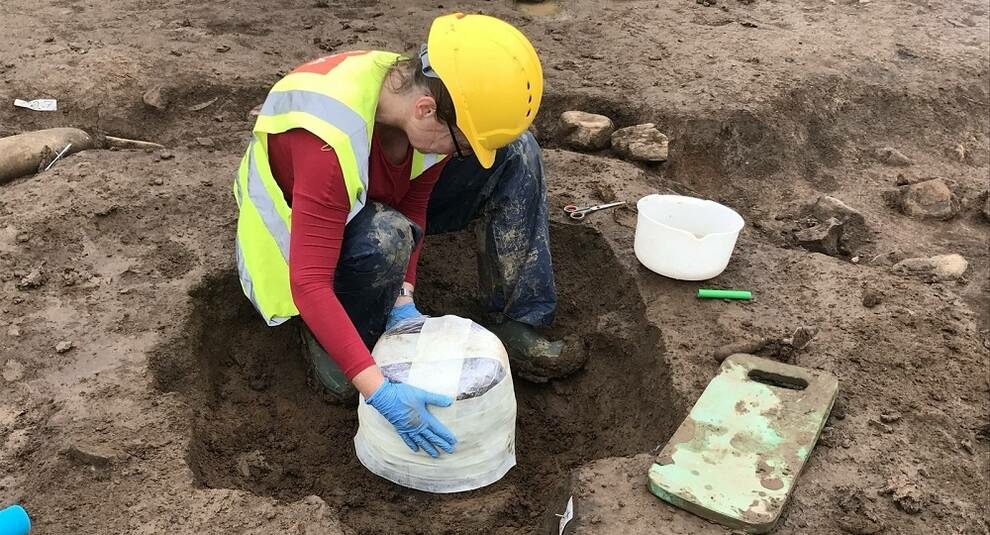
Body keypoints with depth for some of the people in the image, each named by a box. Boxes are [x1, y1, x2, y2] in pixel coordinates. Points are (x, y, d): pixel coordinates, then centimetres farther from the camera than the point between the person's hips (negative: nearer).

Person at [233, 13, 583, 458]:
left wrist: (404, 299, -24)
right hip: (300, 234, -6)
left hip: (378, 205, 6)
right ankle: (325, 341, -11)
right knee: (385, 238, -42)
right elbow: (310, 284, -42)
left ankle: (514, 324, -9)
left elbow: (413, 207, -11)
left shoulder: (420, 89, -21)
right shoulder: (329, 140, -41)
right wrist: (380, 391, -47)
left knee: (514, 151, -12)